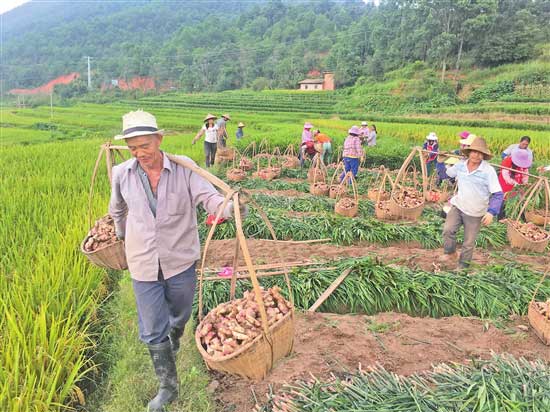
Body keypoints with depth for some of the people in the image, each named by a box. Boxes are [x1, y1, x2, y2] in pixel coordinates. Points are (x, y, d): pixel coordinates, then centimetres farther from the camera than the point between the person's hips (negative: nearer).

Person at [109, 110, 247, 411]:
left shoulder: (184, 168, -14)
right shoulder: (121, 174, -6)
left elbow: (207, 197, -24)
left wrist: (228, 207, -46)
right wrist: (122, 238, 28)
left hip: (180, 261, -1)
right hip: (143, 265, 1)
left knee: (180, 316, 23)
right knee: (152, 331, 7)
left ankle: (174, 341, 59)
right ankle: (167, 387, 27)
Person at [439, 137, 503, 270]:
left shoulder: (489, 171, -17)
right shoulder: (460, 165, -4)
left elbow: (498, 194, -16)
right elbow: (446, 174, 20)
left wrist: (492, 212, -25)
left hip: (475, 213, -3)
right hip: (458, 206, 3)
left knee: (469, 243, 8)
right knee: (448, 230, -16)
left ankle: (463, 265, 29)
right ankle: (450, 253, 12)